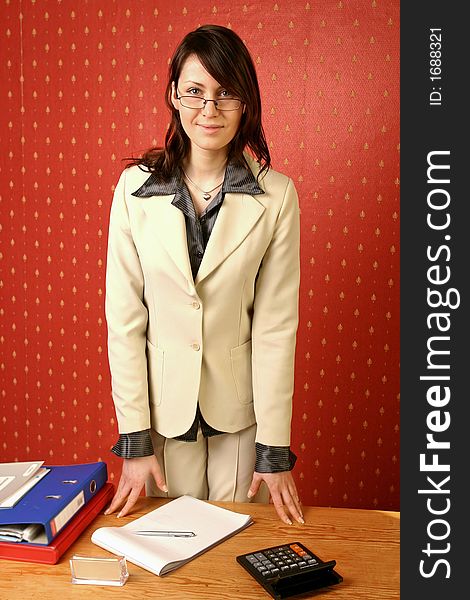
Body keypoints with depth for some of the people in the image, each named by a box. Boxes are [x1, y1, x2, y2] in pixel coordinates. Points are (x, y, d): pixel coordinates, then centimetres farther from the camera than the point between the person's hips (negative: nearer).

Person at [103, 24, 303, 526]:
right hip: (163, 404, 1)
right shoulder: (135, 187, -8)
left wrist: (275, 450, -7)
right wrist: (134, 439, -6)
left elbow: (276, 325, -9)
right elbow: (124, 318, -6)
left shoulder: (276, 196, -10)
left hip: (240, 409, 0)